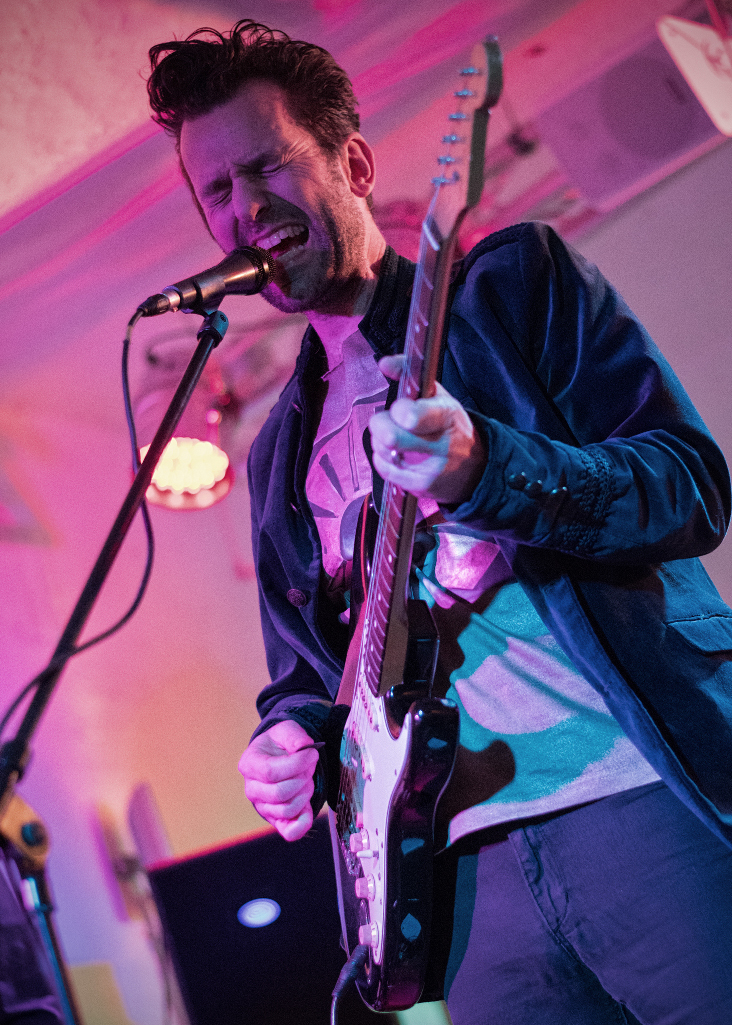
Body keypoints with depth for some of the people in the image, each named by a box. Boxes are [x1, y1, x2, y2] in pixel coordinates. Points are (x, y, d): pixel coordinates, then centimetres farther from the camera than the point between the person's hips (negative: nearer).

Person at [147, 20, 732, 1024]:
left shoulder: (514, 280, 5)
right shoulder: (281, 453, 20)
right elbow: (302, 666, 24)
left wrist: (482, 470, -22)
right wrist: (292, 736, 0)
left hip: (650, 794, -4)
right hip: (477, 864, 4)